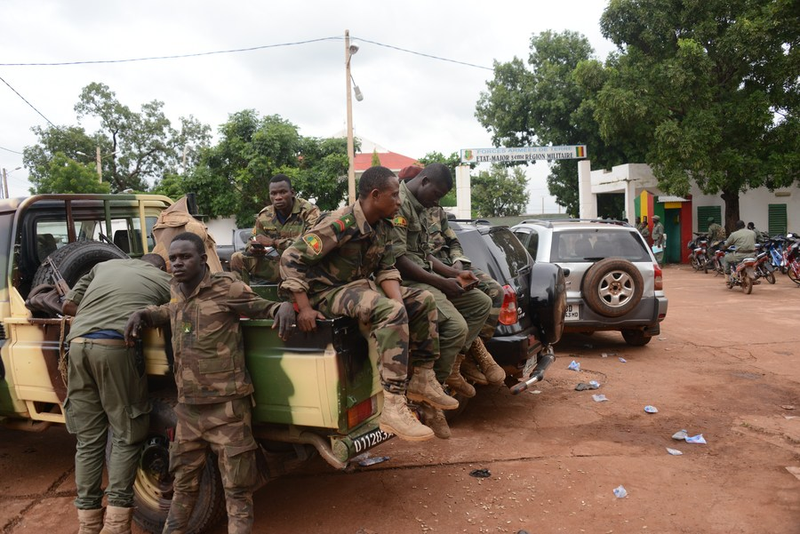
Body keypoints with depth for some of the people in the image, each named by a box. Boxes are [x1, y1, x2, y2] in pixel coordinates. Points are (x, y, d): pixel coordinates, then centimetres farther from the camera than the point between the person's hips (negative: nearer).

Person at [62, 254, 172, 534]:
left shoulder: (105, 265, 28)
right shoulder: (165, 281, 17)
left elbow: (68, 305, 27)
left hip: (78, 345, 5)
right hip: (116, 347, -4)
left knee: (88, 441, 12)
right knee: (126, 437, 7)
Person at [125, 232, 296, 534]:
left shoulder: (226, 288, -9)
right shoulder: (175, 292, 11)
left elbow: (261, 306, 1)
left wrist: (283, 307, -21)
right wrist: (142, 314, 15)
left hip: (227, 406, -6)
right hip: (188, 407, 6)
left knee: (237, 489, 4)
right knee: (183, 484, 23)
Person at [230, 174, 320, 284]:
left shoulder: (310, 211, -13)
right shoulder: (264, 215, 4)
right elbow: (253, 242, 11)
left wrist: (273, 242, -27)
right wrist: (254, 249, -16)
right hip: (278, 263, 5)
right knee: (238, 258, -6)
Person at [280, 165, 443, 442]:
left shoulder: (383, 228, 4)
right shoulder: (339, 224, -22)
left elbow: (386, 270, 5)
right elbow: (291, 258, -22)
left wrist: (401, 304, -15)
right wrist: (304, 308, -26)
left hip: (363, 285, 9)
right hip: (329, 291, -9)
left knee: (423, 300, 4)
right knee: (390, 312, -34)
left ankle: (422, 379, 12)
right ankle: (393, 408, -36)